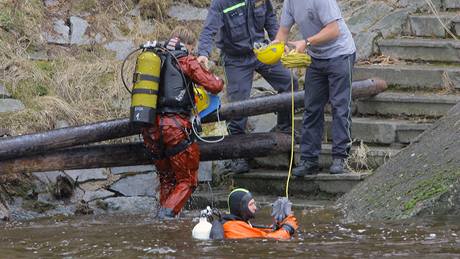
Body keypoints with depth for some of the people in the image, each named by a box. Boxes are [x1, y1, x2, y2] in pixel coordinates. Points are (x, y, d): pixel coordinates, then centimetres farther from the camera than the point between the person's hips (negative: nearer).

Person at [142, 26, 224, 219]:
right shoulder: (186, 61, 1)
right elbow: (213, 86, -4)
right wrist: (218, 81, 22)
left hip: (152, 129, 6)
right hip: (175, 126, -6)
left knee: (166, 178, 20)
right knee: (187, 180, 3)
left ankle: (164, 210, 11)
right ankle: (168, 212, -15)